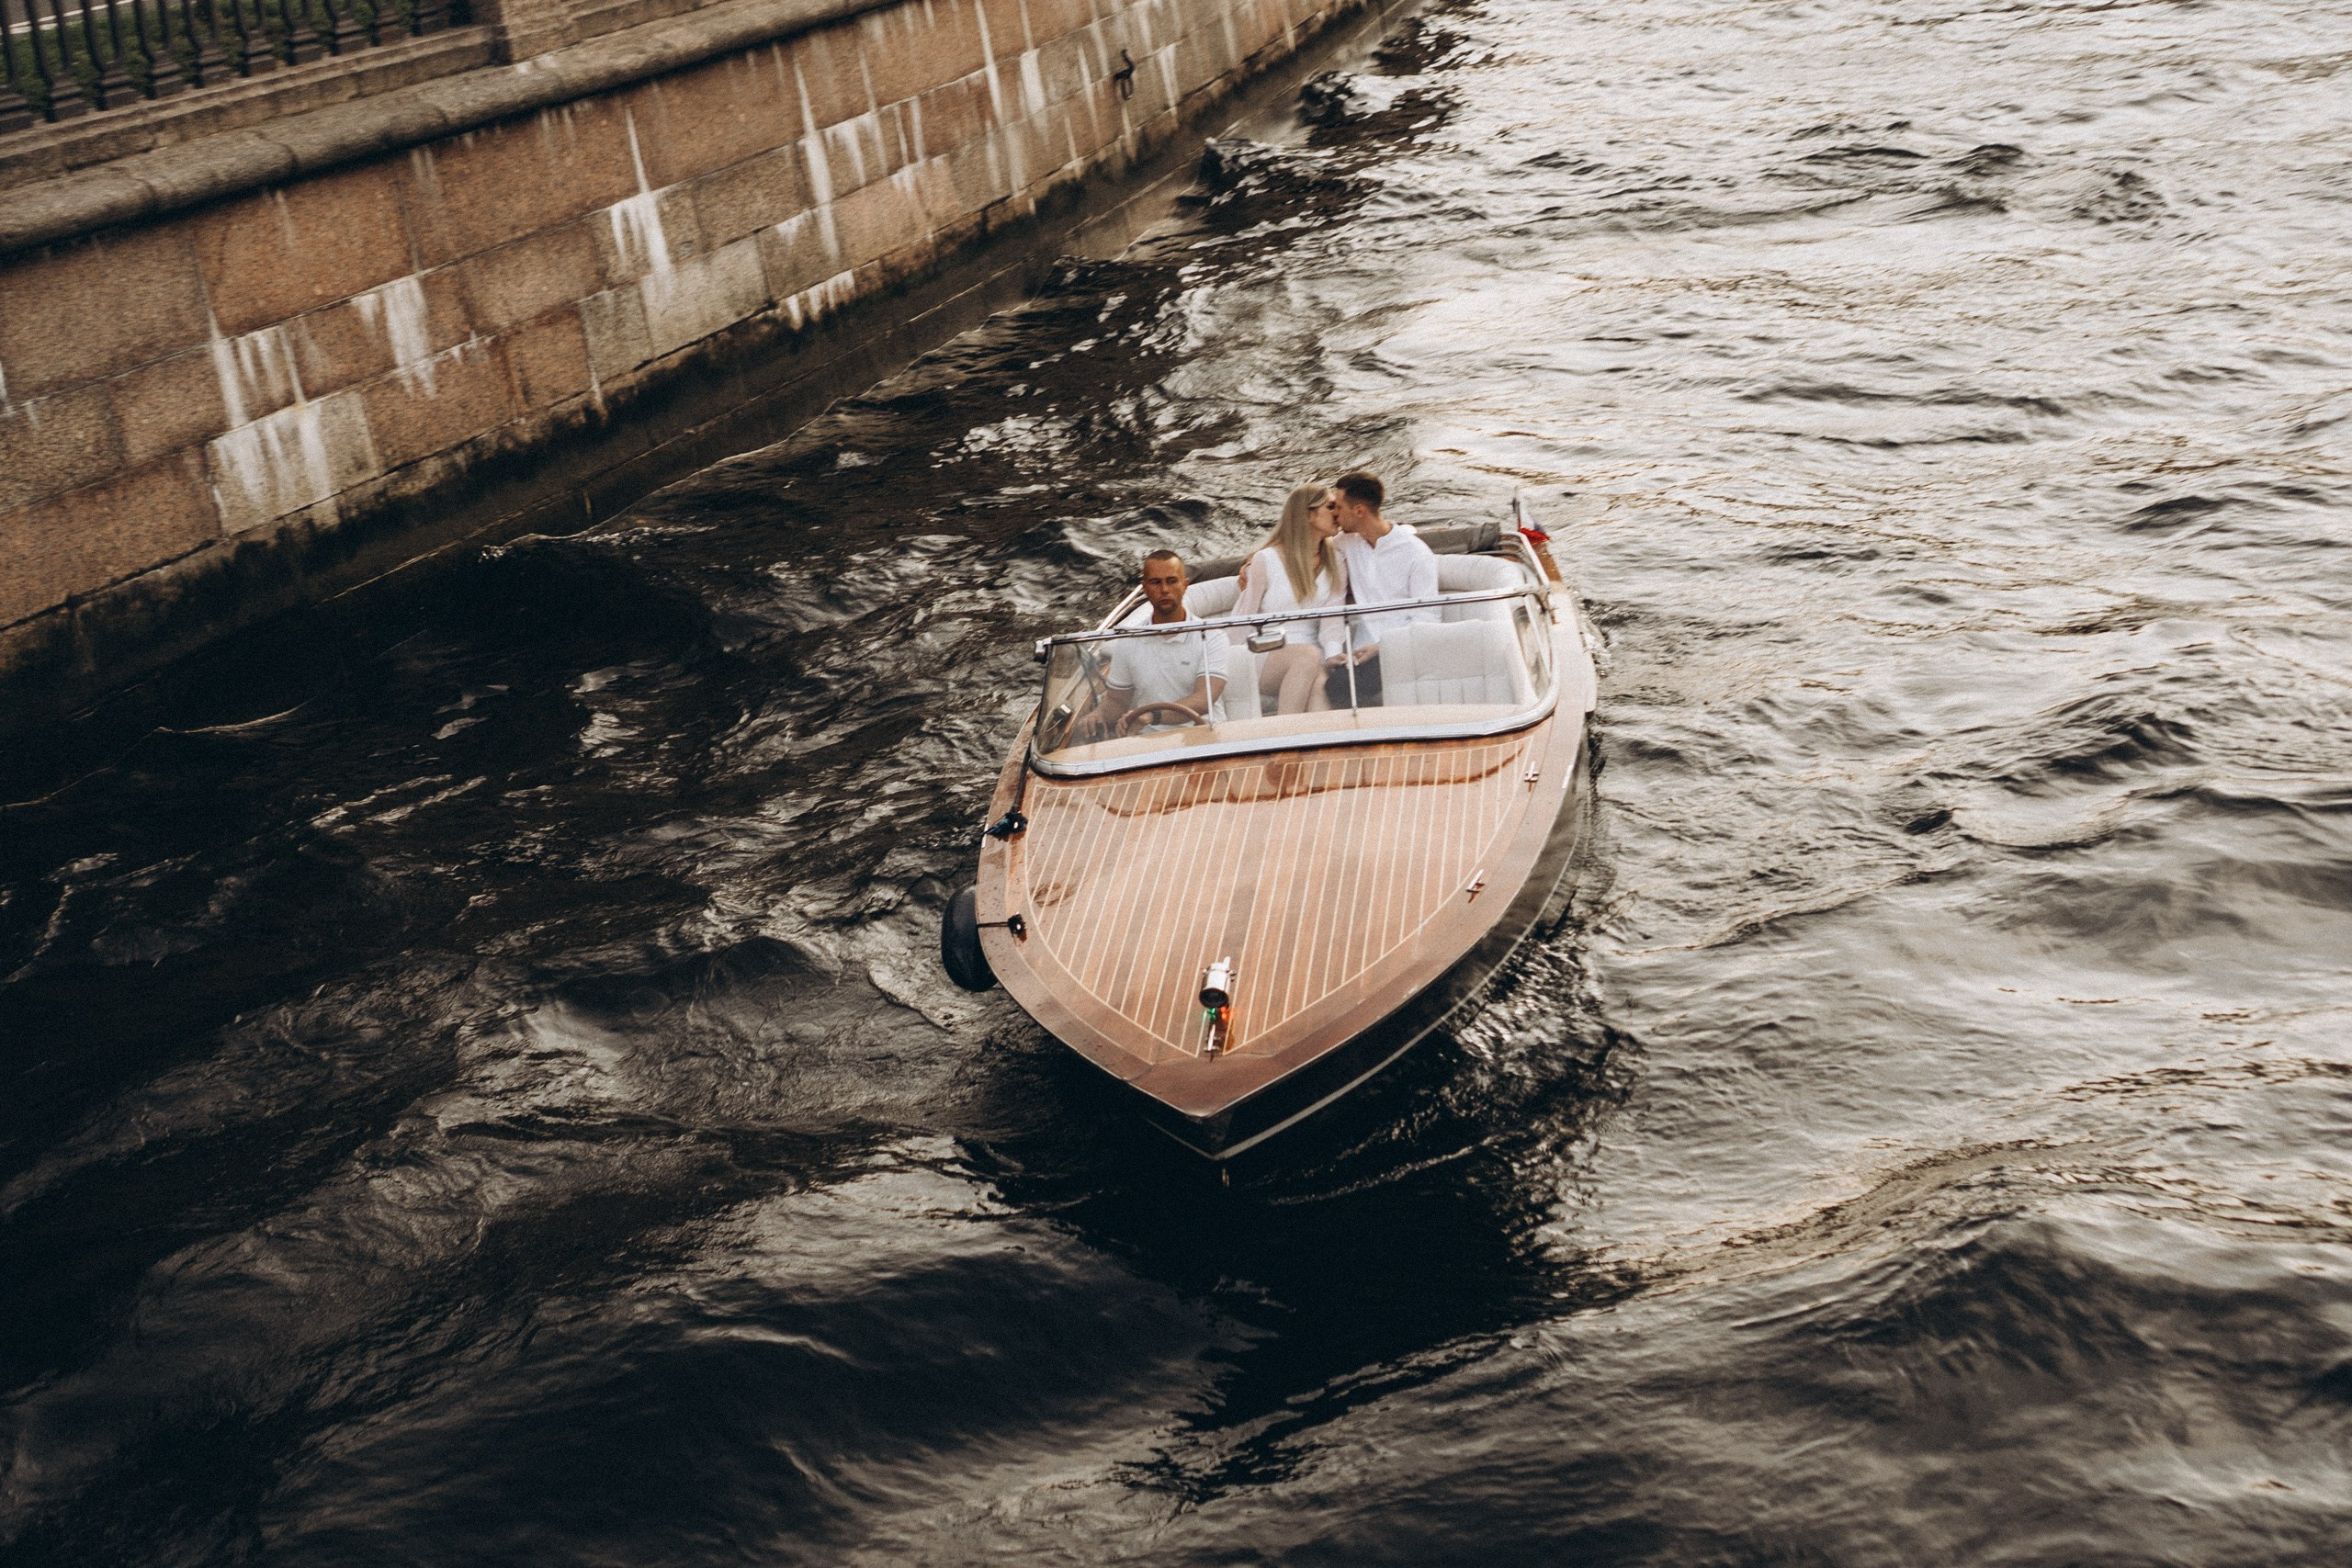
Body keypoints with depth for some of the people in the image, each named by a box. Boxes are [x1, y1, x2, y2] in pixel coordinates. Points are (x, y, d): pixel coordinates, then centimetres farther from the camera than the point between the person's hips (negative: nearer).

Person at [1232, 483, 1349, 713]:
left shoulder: (1335, 564, 13)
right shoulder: (1266, 560, 1)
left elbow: (1332, 619, 0)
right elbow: (1240, 622, 3)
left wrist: (1334, 655, -19)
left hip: (1312, 661, 3)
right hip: (1265, 661, -2)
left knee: (1322, 683, -35)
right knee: (1308, 655, -37)